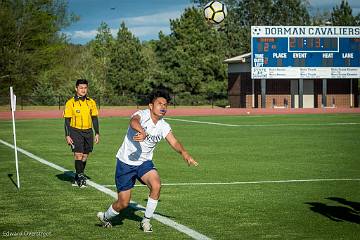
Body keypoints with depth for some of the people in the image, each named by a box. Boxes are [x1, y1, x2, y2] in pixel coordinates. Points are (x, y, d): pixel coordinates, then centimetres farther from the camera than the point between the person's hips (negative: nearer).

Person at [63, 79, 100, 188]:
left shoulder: (91, 102, 7)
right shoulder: (70, 103, -3)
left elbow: (95, 119, 13)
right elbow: (67, 120, -1)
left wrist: (97, 134, 8)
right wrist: (67, 135, -8)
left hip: (88, 132, 4)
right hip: (75, 131, -4)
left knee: (85, 156, 6)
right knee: (78, 155, -14)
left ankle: (77, 179, 18)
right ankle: (80, 176, -9)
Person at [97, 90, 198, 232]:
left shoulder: (163, 126, -3)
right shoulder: (142, 115, -19)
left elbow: (174, 142, -16)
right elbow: (134, 122, -43)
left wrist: (184, 153, -37)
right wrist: (143, 132, -65)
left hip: (144, 162, 4)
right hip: (125, 162, -4)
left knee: (156, 186, -24)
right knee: (123, 203, -1)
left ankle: (146, 221, -4)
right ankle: (105, 217, 32)